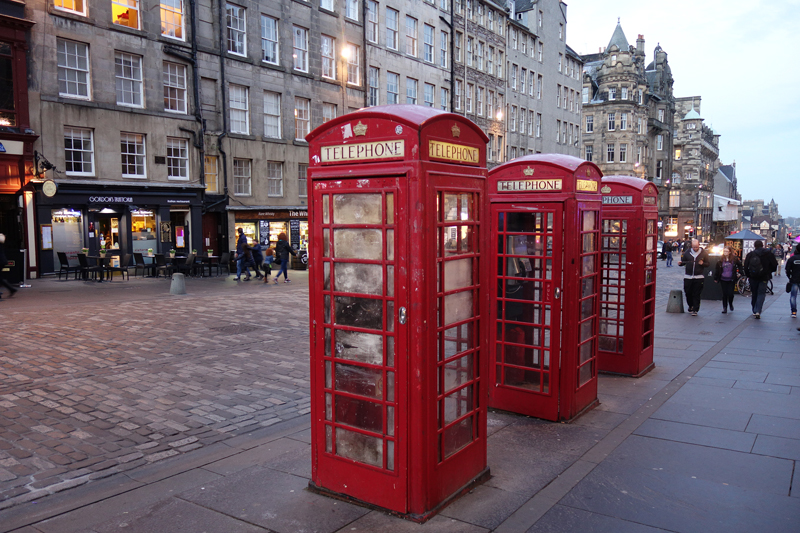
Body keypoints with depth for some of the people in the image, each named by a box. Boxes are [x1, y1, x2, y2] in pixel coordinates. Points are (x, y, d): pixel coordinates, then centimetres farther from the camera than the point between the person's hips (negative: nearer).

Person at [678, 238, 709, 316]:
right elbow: (683, 261, 13)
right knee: (688, 293, 8)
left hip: (699, 277, -2)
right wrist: (680, 263, -10)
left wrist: (702, 263, -16)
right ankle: (691, 306, 32)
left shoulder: (704, 253, 1)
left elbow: (707, 264, 5)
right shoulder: (687, 252, 5)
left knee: (696, 295, -1)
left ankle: (695, 310, 5)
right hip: (688, 277, 2)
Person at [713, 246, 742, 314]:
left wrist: (739, 272, 6)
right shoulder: (721, 260, 0)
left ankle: (730, 304, 25)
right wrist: (715, 278, 6)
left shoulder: (734, 259, -2)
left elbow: (740, 265, 14)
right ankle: (724, 307, 12)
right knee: (724, 294, 2)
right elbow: (716, 269, 7)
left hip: (731, 280, -1)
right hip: (723, 280, 1)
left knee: (730, 293, -4)